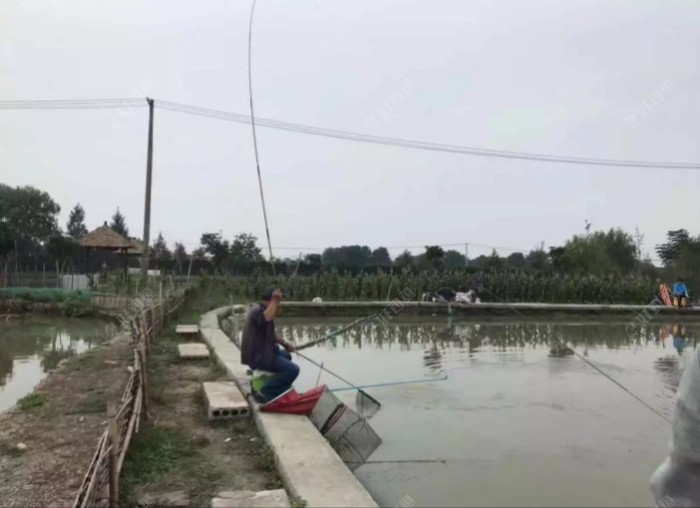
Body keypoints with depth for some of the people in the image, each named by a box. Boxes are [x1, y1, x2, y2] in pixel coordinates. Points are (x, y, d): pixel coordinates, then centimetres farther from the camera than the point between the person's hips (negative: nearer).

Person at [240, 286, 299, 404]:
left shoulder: (263, 310, 13)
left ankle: (281, 391, 30)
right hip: (258, 357, -11)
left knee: (287, 356, 32)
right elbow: (266, 319, -46)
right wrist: (274, 300, -36)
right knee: (293, 369, -17)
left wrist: (284, 343, 17)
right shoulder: (257, 311, -19)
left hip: (262, 352, 11)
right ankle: (264, 393, -12)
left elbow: (270, 333, 25)